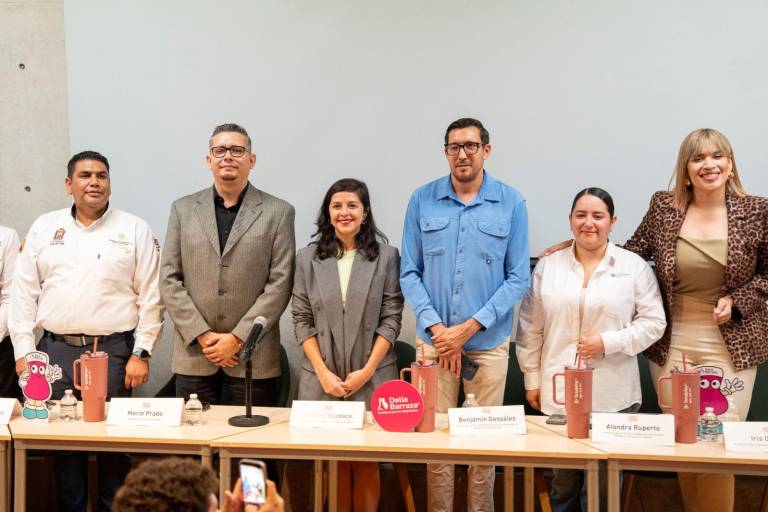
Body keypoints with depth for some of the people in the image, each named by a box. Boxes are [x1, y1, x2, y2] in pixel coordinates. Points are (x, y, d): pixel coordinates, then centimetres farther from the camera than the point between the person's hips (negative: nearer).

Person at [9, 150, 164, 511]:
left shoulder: (134, 230, 3)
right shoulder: (44, 228, 10)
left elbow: (151, 297, 0)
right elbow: (24, 294, 9)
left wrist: (142, 353, -5)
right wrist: (24, 352, 3)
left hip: (114, 351, -2)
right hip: (55, 351, 2)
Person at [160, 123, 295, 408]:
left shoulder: (278, 212, 2)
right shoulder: (183, 209, 9)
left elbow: (280, 284, -4)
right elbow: (169, 280, 4)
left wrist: (238, 338, -10)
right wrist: (202, 335, -6)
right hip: (194, 354, 2)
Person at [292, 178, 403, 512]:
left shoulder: (386, 256, 1)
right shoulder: (308, 258, 5)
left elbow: (391, 319, -1)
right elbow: (302, 320, 3)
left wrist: (367, 371, -9)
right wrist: (323, 372, -7)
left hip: (371, 378, -1)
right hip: (322, 378, 1)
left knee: (366, 463, 3)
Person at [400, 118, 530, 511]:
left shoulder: (511, 203, -3)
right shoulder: (422, 200, 0)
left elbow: (518, 278, -4)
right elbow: (409, 273, 1)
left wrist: (470, 327, -11)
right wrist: (436, 327, -10)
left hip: (489, 343, 0)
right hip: (434, 341, 1)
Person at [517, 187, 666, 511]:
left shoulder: (635, 267, 3)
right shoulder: (547, 267, 7)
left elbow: (654, 322, 1)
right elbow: (531, 330, 9)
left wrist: (608, 342, -11)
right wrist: (532, 381, 8)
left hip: (613, 397, -1)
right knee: (564, 481, 9)